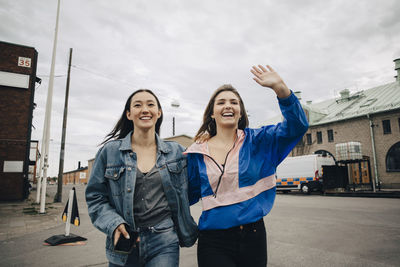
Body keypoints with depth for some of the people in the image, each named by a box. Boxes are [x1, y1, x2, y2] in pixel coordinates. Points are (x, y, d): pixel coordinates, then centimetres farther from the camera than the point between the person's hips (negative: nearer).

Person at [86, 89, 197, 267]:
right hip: (125, 244, 0)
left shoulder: (176, 152, 4)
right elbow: (95, 196, 2)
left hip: (164, 243, 0)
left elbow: (183, 196, 10)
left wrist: (187, 233, 10)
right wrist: (114, 224, -11)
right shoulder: (110, 151, 0)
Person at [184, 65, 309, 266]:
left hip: (253, 236, 1)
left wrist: (280, 87, -26)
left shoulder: (256, 141, -1)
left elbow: (296, 126, -14)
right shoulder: (197, 152, 1)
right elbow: (188, 194, 10)